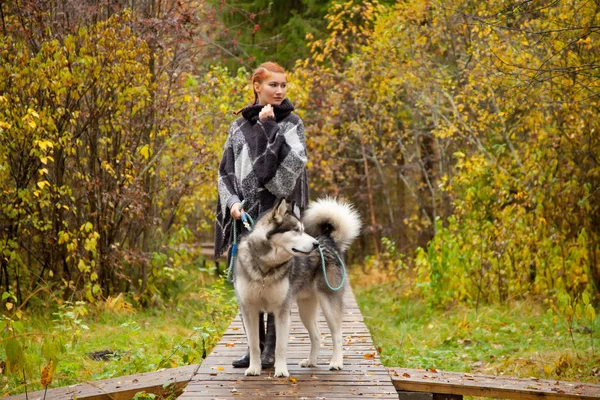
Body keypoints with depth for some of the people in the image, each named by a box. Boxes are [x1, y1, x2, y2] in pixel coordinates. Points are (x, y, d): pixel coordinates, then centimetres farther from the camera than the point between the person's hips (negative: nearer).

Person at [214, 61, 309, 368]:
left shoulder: (291, 123, 4)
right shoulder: (240, 126, 13)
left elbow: (295, 161, -13)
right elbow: (226, 170, 11)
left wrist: (270, 125, -15)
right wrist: (233, 201, -4)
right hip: (245, 213, 4)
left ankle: (272, 348, 1)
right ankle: (255, 346, 14)